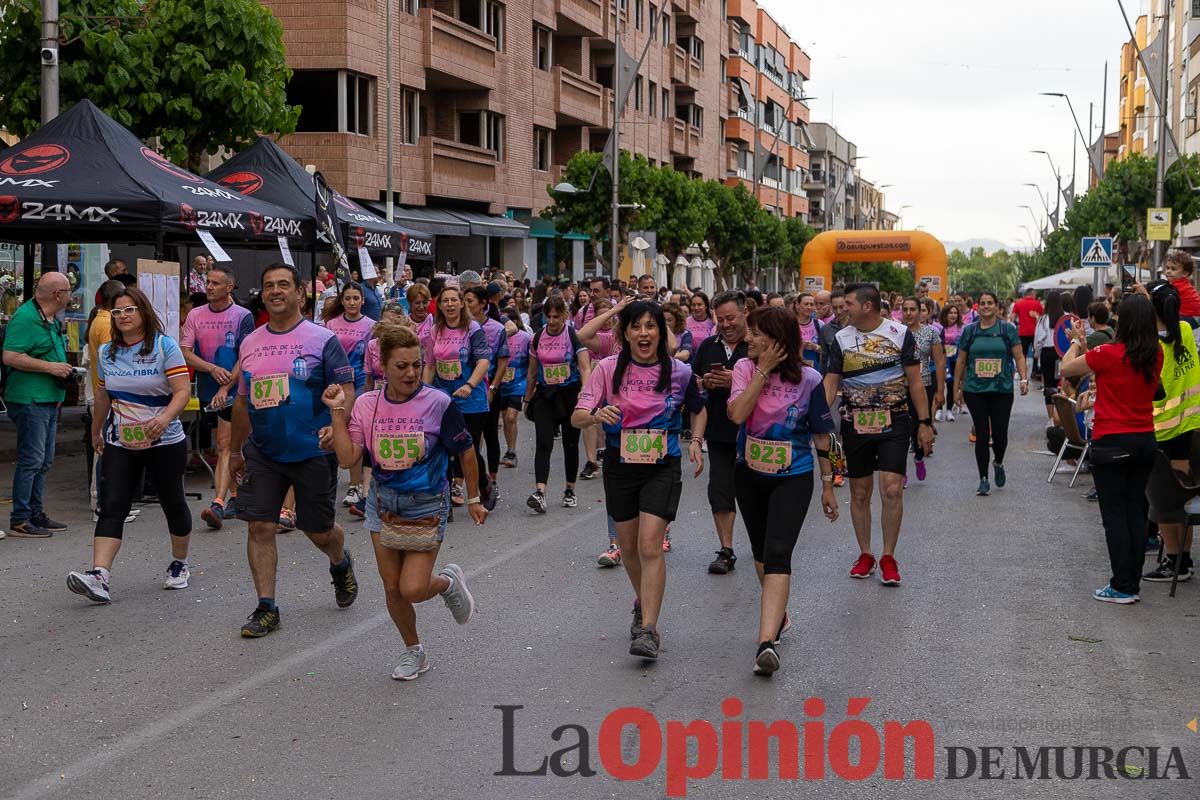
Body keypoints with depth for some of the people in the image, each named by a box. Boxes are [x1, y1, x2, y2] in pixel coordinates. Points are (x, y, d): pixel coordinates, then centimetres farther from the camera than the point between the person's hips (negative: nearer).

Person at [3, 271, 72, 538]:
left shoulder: (52, 319, 16)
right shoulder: (25, 318, -15)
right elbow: (10, 357, -23)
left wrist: (62, 370, 19)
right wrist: (50, 367, -20)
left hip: (49, 400, 10)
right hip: (29, 399, -10)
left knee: (44, 461, 14)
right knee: (31, 460, -8)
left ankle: (36, 514, 23)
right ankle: (19, 521, -3)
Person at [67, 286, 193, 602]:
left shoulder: (165, 346, -8)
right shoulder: (107, 352, 7)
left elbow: (183, 390, -16)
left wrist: (165, 418, -33)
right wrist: (96, 431, 28)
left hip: (165, 442, -3)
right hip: (120, 443, 3)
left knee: (173, 502, 11)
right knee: (111, 507, -10)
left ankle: (179, 565, 33)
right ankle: (99, 577, -21)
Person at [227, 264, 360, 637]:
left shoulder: (322, 339, -6)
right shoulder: (250, 343, 8)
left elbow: (346, 391, -10)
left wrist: (336, 426, -28)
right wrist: (235, 449, 21)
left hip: (313, 452, -4)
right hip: (263, 453, 4)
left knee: (319, 531, 8)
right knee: (260, 527, -4)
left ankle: (341, 565, 42)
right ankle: (266, 608, 4)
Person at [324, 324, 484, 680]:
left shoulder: (438, 403, -14)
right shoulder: (366, 404, -4)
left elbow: (466, 452, -2)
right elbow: (348, 457, -7)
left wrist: (473, 499, 4)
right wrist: (337, 412, -12)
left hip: (426, 506, -4)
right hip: (383, 504, 4)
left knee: (413, 589, -12)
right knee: (392, 588, 7)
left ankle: (448, 581, 23)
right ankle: (413, 651, 31)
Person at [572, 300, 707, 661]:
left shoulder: (679, 372, -4)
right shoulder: (608, 369, -6)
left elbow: (699, 410, 16)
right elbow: (576, 416, -12)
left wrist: (696, 442, -1)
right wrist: (598, 415, -34)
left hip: (662, 468, -2)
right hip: (620, 468, 2)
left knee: (650, 545, -16)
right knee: (629, 547, 15)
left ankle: (648, 628, -14)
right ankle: (643, 602, 42)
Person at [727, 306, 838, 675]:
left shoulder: (808, 379, -10)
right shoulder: (745, 367, -5)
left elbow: (821, 435, -1)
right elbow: (736, 414, -22)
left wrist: (828, 485, 2)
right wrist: (764, 370, -21)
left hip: (793, 478, -4)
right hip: (750, 475, 4)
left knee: (777, 554, -18)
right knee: (761, 552, 18)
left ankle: (767, 642, -28)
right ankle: (778, 614, 42)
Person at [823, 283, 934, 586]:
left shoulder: (900, 334, -3)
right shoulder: (841, 339, 2)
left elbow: (915, 381, 1)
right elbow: (831, 382, 1)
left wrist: (924, 423, -1)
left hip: (894, 422, -3)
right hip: (855, 423, 3)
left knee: (892, 491, -10)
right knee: (859, 493, 9)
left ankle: (888, 557, 4)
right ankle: (865, 555, 23)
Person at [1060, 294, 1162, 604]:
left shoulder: (1109, 354, -18)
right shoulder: (1156, 356, -1)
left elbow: (1066, 369, -4)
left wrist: (1077, 342, 13)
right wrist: (1085, 344, 14)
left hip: (1112, 444, -5)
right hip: (1145, 441, 6)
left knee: (1114, 515, 2)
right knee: (1136, 513, 12)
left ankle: (1122, 587, 3)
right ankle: (1133, 584, 17)